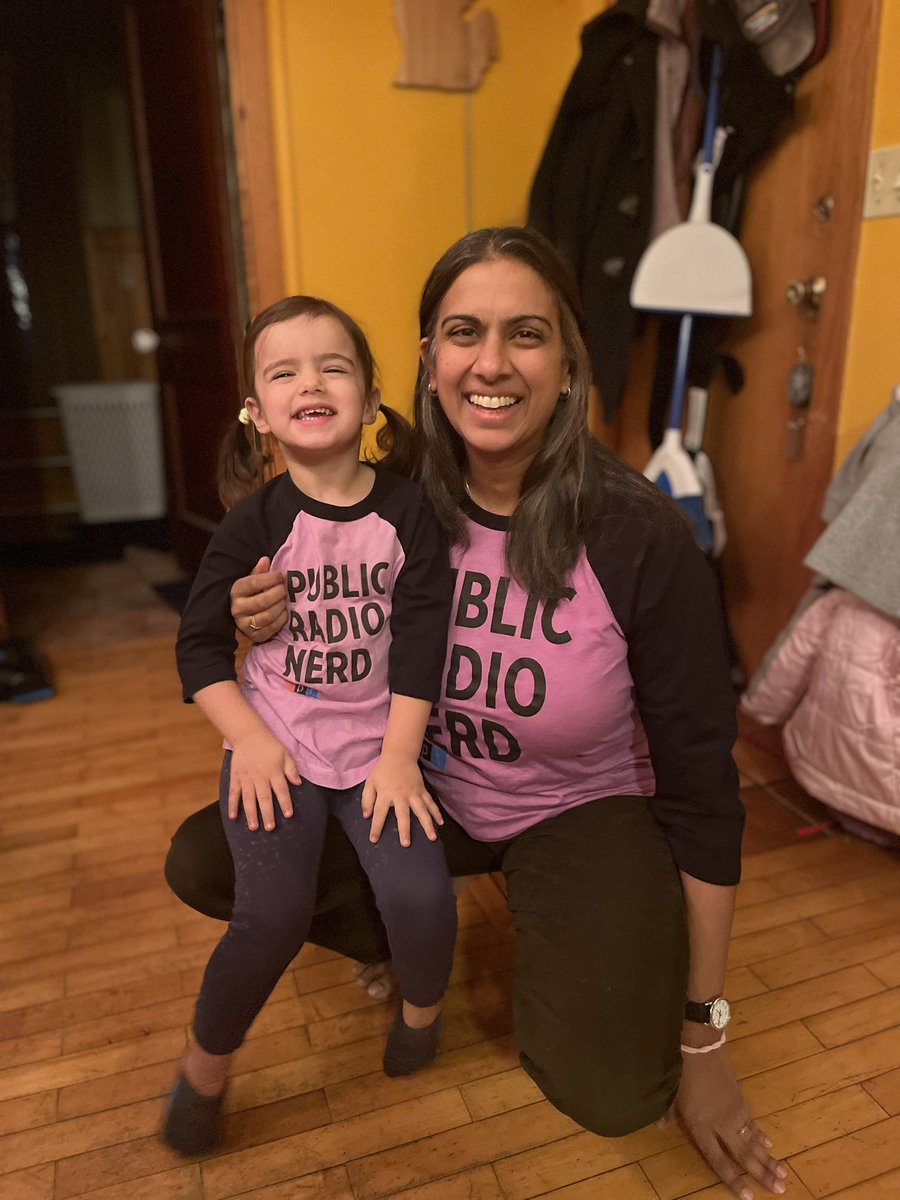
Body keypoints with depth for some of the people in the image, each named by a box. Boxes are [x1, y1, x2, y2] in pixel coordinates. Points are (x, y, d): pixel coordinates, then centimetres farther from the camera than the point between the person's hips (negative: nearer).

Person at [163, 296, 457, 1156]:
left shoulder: (408, 513, -6)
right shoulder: (254, 525, -6)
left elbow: (421, 639, -7)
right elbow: (199, 645, -1)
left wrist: (399, 755, -10)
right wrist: (249, 739, -10)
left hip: (377, 746, 1)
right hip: (275, 748, 0)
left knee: (420, 897, -14)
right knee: (273, 914, -15)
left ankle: (421, 1006, 23)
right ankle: (204, 1070, 15)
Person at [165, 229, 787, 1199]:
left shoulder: (641, 538, -23)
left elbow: (700, 781, -15)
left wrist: (702, 1034, -9)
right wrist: (279, 630, -22)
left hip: (584, 809, -2)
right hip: (430, 791, 3)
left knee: (610, 1093, -24)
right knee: (200, 863, -11)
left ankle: (549, 937, 11)